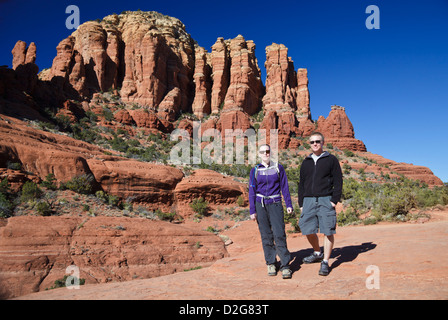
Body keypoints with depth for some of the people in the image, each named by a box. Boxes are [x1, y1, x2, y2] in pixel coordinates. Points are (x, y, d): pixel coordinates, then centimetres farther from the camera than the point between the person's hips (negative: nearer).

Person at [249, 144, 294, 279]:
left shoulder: (278, 168, 5)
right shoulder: (255, 170, 6)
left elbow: (284, 187, 7)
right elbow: (252, 191, 6)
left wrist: (289, 204, 0)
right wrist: (252, 211, 2)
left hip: (275, 204, -1)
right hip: (260, 205, 1)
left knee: (279, 234, -10)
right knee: (266, 236, 5)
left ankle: (285, 266, -4)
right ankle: (271, 263, 17)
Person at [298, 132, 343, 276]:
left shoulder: (331, 160, 4)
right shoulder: (306, 162, 16)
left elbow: (338, 182, 0)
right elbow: (301, 184, 18)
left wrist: (335, 200, -10)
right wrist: (301, 204, 11)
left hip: (326, 200, -4)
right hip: (308, 200, 4)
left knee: (328, 232, -4)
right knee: (307, 230, 3)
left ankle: (325, 262, 7)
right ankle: (317, 253, 27)